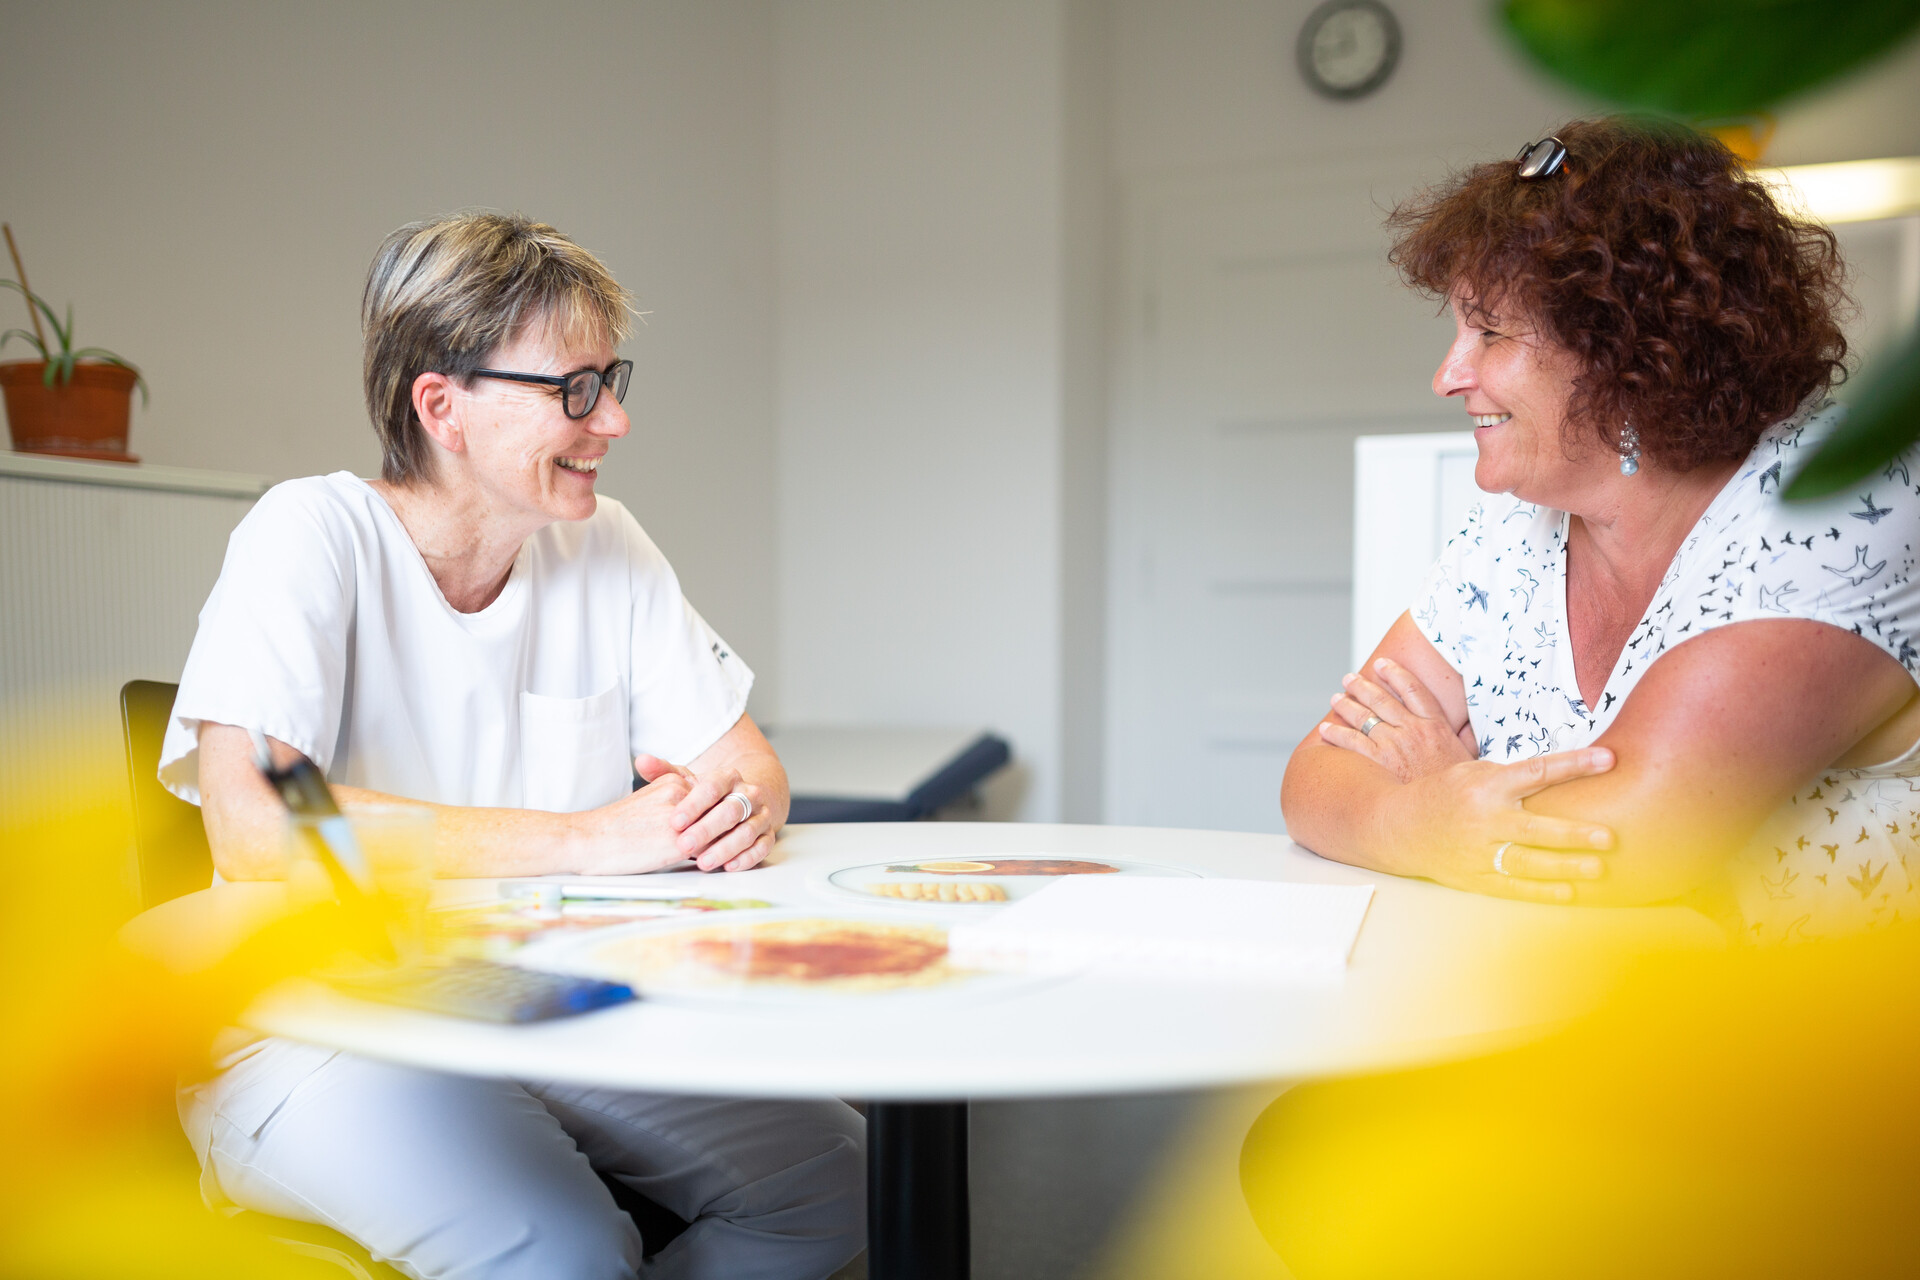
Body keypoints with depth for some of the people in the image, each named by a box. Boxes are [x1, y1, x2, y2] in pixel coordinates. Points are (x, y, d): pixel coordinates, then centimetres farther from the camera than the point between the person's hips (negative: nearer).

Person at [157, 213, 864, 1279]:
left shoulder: (606, 548, 1)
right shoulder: (311, 538, -15)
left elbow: (747, 763, 6)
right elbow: (255, 830, -29)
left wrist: (741, 805, -19)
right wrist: (592, 838, -28)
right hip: (318, 1031, -5)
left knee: (834, 1177, -9)